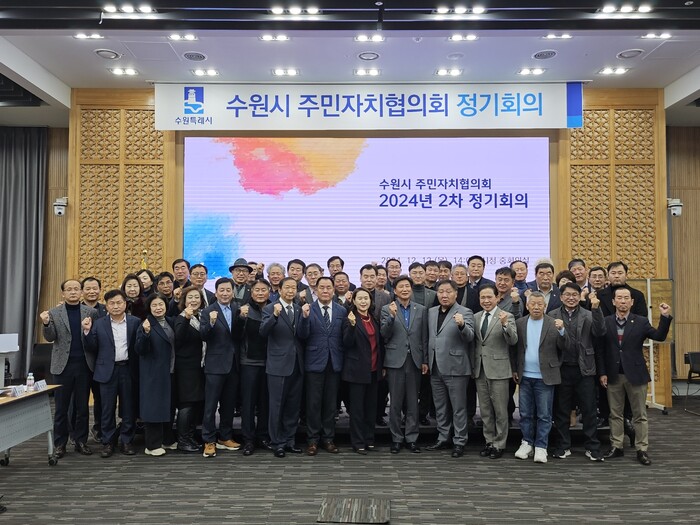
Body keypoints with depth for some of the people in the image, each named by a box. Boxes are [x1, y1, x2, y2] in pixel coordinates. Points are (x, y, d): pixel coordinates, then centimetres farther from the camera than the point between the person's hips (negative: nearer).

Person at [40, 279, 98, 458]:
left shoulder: (91, 312, 4)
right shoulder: (54, 313, 4)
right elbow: (50, 338, -3)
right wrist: (46, 324, -20)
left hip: (84, 365, 0)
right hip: (63, 365, 0)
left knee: (82, 407, 8)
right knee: (61, 408, 7)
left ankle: (81, 441, 18)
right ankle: (60, 443, 17)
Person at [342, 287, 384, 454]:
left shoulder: (374, 319, 10)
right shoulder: (350, 319, -7)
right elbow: (347, 343, -17)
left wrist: (382, 365, 13)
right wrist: (352, 325, -31)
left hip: (373, 370, 6)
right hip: (357, 369, -6)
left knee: (371, 406, 12)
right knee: (357, 407, 2)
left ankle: (369, 439, 22)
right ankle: (358, 442, 11)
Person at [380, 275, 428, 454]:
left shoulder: (421, 310, 7)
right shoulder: (387, 309, 1)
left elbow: (424, 337, 8)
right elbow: (384, 335, -7)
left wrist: (425, 361, 5)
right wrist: (392, 316, -20)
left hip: (415, 361, 2)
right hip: (395, 361, -2)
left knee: (413, 403, 8)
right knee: (395, 403, 5)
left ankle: (412, 438, 18)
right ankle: (396, 439, 16)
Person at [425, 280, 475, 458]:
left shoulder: (465, 313, -7)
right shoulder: (431, 312, 10)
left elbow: (469, 337, -20)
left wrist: (461, 325, -39)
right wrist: (426, 360, 13)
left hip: (455, 368, -6)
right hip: (435, 368, 6)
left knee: (458, 408, 3)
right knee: (440, 407, 16)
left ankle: (459, 442, 13)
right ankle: (443, 438, 28)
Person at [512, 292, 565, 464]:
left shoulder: (553, 324, -3)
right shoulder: (519, 323, 4)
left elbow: (564, 347, -8)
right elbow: (514, 348, 9)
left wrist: (561, 330, -24)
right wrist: (514, 369, 6)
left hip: (545, 377, -2)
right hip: (525, 377, 3)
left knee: (544, 415, 5)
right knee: (525, 414, 11)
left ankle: (541, 447, 14)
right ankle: (527, 443, 24)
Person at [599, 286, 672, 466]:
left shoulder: (641, 322, -1)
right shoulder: (605, 322, -1)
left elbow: (659, 336, -11)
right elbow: (601, 349, 0)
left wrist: (665, 317, -22)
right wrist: (602, 373, -3)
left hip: (635, 374, -1)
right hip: (613, 375, 1)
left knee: (640, 414, 6)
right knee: (615, 414, 11)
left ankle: (642, 450, 16)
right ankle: (616, 447, 21)